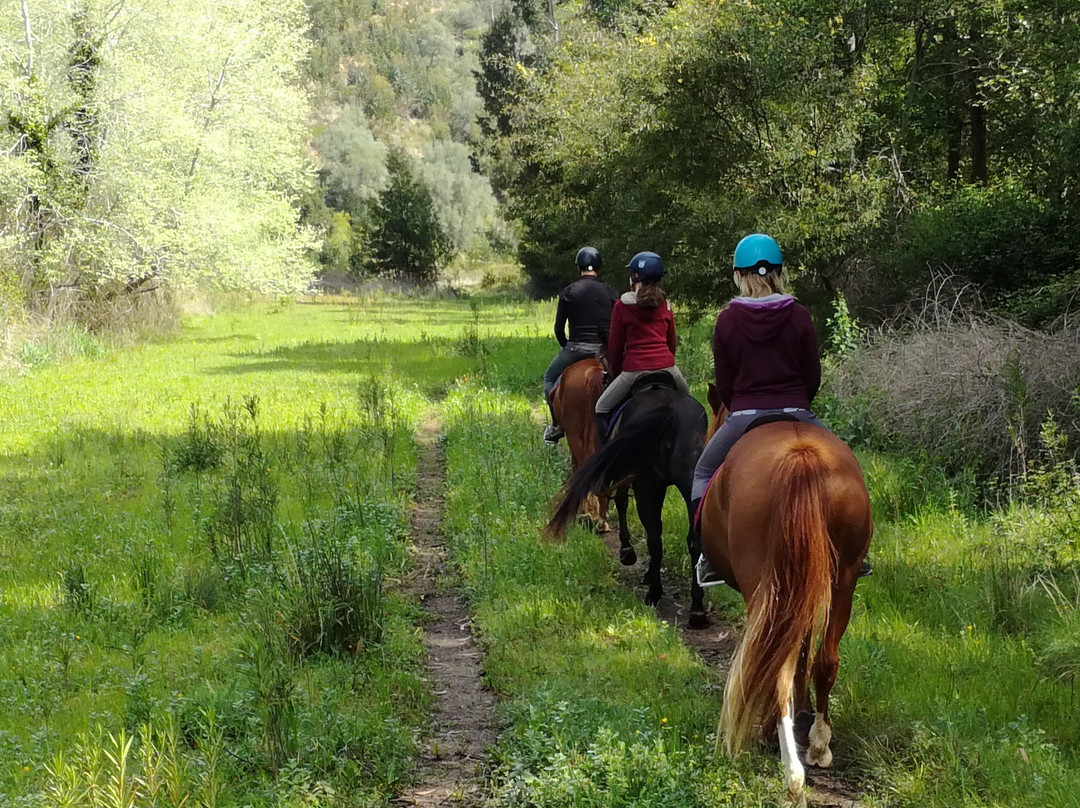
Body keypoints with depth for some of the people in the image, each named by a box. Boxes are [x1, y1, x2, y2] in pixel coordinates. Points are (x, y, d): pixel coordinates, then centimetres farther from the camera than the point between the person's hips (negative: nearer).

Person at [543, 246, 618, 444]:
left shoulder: (568, 292, -2)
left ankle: (556, 425, 14)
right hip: (604, 350, 2)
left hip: (577, 347, -2)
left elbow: (558, 328, 1)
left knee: (550, 378, 21)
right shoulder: (609, 292, 4)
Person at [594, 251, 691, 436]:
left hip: (635, 368, -4)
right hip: (666, 365, 4)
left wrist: (616, 374, 16)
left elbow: (615, 346, 4)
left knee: (601, 409, 6)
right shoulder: (664, 304, 11)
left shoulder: (622, 306, -1)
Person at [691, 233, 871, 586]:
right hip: (796, 416, 0)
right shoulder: (798, 316, -3)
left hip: (743, 418, 0)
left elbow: (723, 382, 3)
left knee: (704, 474, 22)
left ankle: (711, 557, 8)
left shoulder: (727, 319, -3)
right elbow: (813, 376, 3)